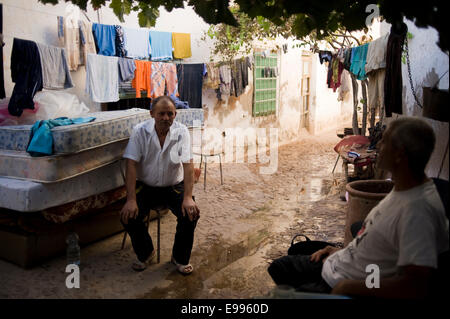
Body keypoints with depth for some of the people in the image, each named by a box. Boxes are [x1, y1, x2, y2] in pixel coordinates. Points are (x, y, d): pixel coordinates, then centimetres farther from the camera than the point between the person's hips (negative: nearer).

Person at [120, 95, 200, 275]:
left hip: (174, 186, 0)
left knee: (191, 214, -23)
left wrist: (188, 198, -29)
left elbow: (188, 165, -17)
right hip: (146, 187, 0)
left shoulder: (181, 132, -11)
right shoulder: (140, 132, -12)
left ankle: (180, 258, 4)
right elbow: (131, 165, -16)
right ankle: (145, 253, 9)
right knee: (128, 215, -21)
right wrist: (131, 200, -25)